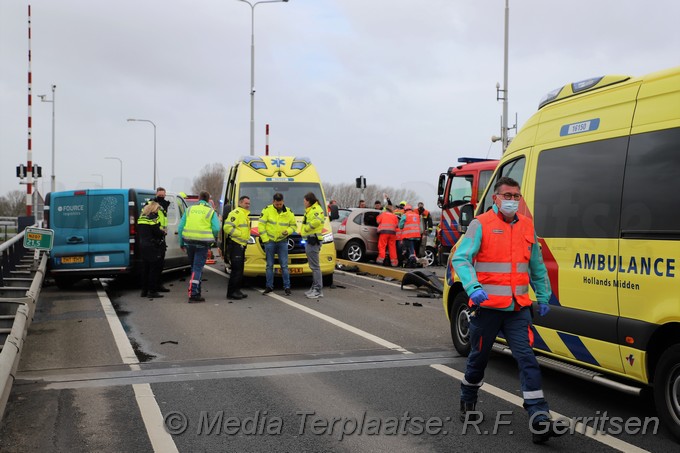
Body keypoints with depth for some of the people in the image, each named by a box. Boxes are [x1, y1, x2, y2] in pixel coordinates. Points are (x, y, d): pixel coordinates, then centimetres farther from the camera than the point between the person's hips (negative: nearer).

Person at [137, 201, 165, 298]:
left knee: (145, 268, 14)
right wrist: (163, 233, 2)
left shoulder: (141, 217, 12)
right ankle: (152, 291, -3)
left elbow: (139, 231, 16)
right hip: (152, 247, -8)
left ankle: (144, 290, 17)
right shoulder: (153, 217, -13)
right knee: (154, 269, -2)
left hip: (143, 245, 8)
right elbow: (156, 231, -19)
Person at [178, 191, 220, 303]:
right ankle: (193, 294, -14)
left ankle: (197, 291, 24)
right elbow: (216, 228, -9)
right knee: (198, 268, -4)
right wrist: (213, 238, 11)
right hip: (203, 243, -3)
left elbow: (180, 227, 8)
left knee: (194, 266, 18)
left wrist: (181, 243, 15)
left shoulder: (189, 209, 11)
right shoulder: (211, 211, 2)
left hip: (189, 241, 4)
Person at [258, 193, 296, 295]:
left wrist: (288, 231, -10)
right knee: (269, 265, 5)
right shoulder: (267, 210, -3)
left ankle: (287, 287, 3)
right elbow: (261, 225, -3)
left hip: (282, 242, 1)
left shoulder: (288, 212, 4)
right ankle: (269, 286, 13)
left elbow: (293, 225, 12)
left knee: (284, 265, -1)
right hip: (270, 241, -1)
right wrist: (265, 239, -8)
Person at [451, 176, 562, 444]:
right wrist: (473, 287, -29)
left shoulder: (527, 226, 11)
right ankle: (467, 403, 37)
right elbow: (460, 259, -15)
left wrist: (543, 296, 20)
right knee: (479, 357, 12)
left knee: (527, 359, -6)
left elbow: (537, 266, 22)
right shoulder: (481, 225, -5)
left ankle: (540, 422, -9)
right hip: (487, 306, -3)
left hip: (518, 308, 3)